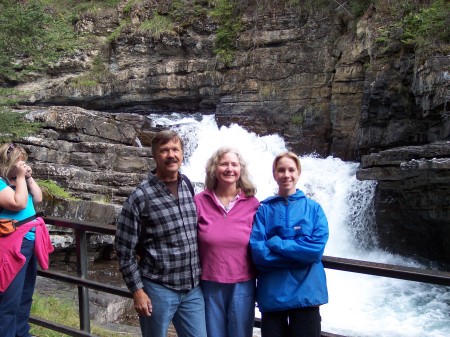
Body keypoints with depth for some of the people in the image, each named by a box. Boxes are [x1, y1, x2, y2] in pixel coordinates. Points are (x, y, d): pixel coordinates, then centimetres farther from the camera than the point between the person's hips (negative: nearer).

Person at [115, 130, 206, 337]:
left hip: (193, 289, 5)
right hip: (158, 289, -4)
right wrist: (137, 290, -10)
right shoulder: (140, 197, -11)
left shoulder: (190, 188, 5)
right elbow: (124, 249, -8)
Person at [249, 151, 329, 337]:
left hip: (306, 292, 0)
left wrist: (275, 243, -12)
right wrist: (300, 253, -12)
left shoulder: (313, 208, 3)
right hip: (271, 293, 0)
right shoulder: (263, 209, 1)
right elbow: (258, 252, -10)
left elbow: (316, 248, -11)